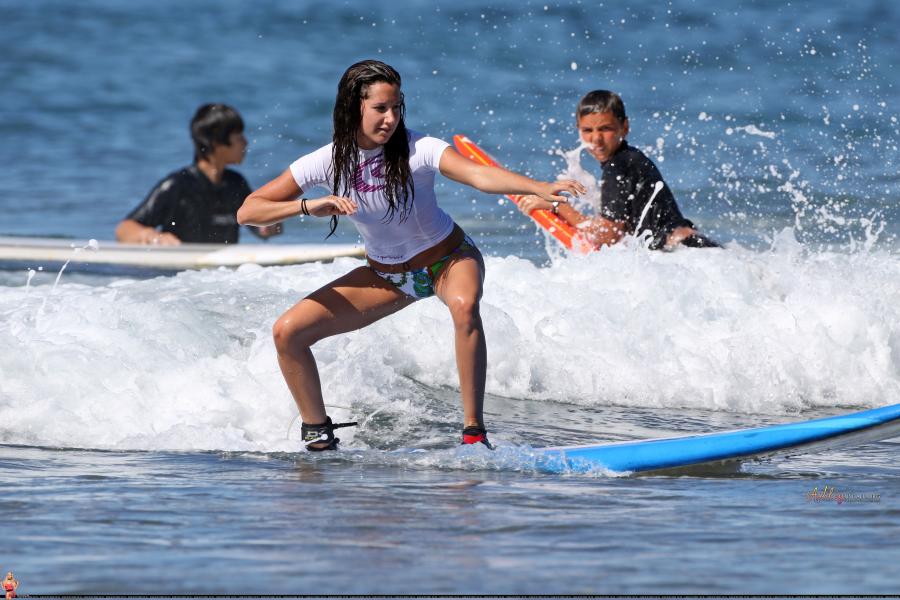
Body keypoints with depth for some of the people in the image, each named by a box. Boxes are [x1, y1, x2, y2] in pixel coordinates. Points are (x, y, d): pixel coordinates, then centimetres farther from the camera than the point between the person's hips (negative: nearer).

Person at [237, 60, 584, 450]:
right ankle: (318, 436, 10)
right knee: (288, 332, -8)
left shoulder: (417, 150, -25)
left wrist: (541, 189, -60)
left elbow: (478, 175, -42)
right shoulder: (327, 163, -17)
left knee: (464, 306, -38)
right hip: (385, 276, 3)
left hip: (448, 259, -3)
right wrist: (308, 207, -35)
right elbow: (248, 212, -18)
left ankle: (474, 433, -33)